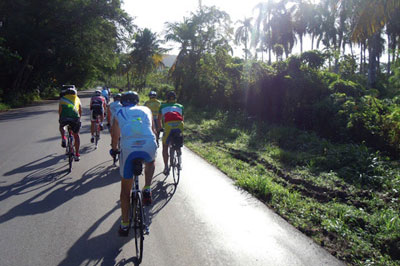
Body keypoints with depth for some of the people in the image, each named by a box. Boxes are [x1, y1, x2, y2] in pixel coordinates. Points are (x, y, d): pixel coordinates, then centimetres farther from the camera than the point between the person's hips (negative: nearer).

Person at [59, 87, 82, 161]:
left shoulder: (62, 98, 24)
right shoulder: (77, 98, 26)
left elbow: (60, 110, 24)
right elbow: (80, 110, 30)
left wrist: (60, 118, 39)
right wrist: (79, 118, 45)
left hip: (64, 117, 0)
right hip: (75, 117, 0)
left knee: (61, 126, 35)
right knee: (76, 135, 17)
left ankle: (63, 138, 6)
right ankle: (77, 155, 13)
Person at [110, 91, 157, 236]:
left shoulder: (119, 113, 21)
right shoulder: (146, 110, 24)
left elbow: (115, 136, 27)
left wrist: (114, 149, 47)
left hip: (128, 149, 0)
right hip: (149, 147, 1)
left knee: (125, 190, 17)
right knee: (151, 162, 39)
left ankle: (125, 225, 22)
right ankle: (147, 190, 20)